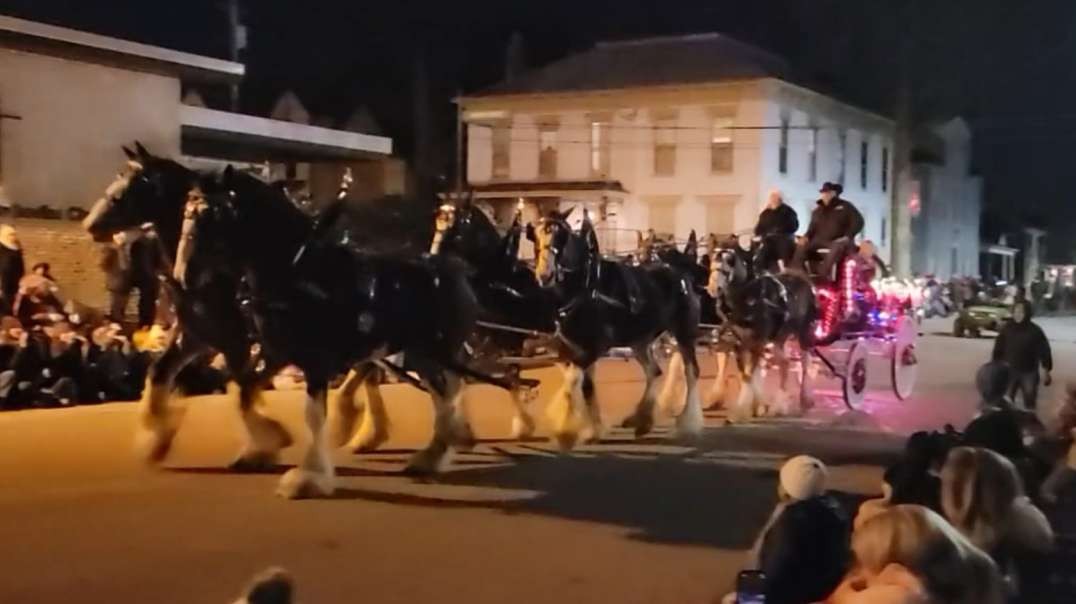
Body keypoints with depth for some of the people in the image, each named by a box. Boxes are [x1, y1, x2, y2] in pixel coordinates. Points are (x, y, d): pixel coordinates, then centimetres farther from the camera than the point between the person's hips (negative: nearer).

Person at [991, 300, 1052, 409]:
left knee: (1030, 403, 9)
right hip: (1009, 372, 1)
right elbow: (998, 350, 3)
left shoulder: (1035, 331, -5)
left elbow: (1044, 352, 0)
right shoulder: (1006, 329, -3)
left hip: (1029, 373, -1)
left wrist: (1047, 372, 0)